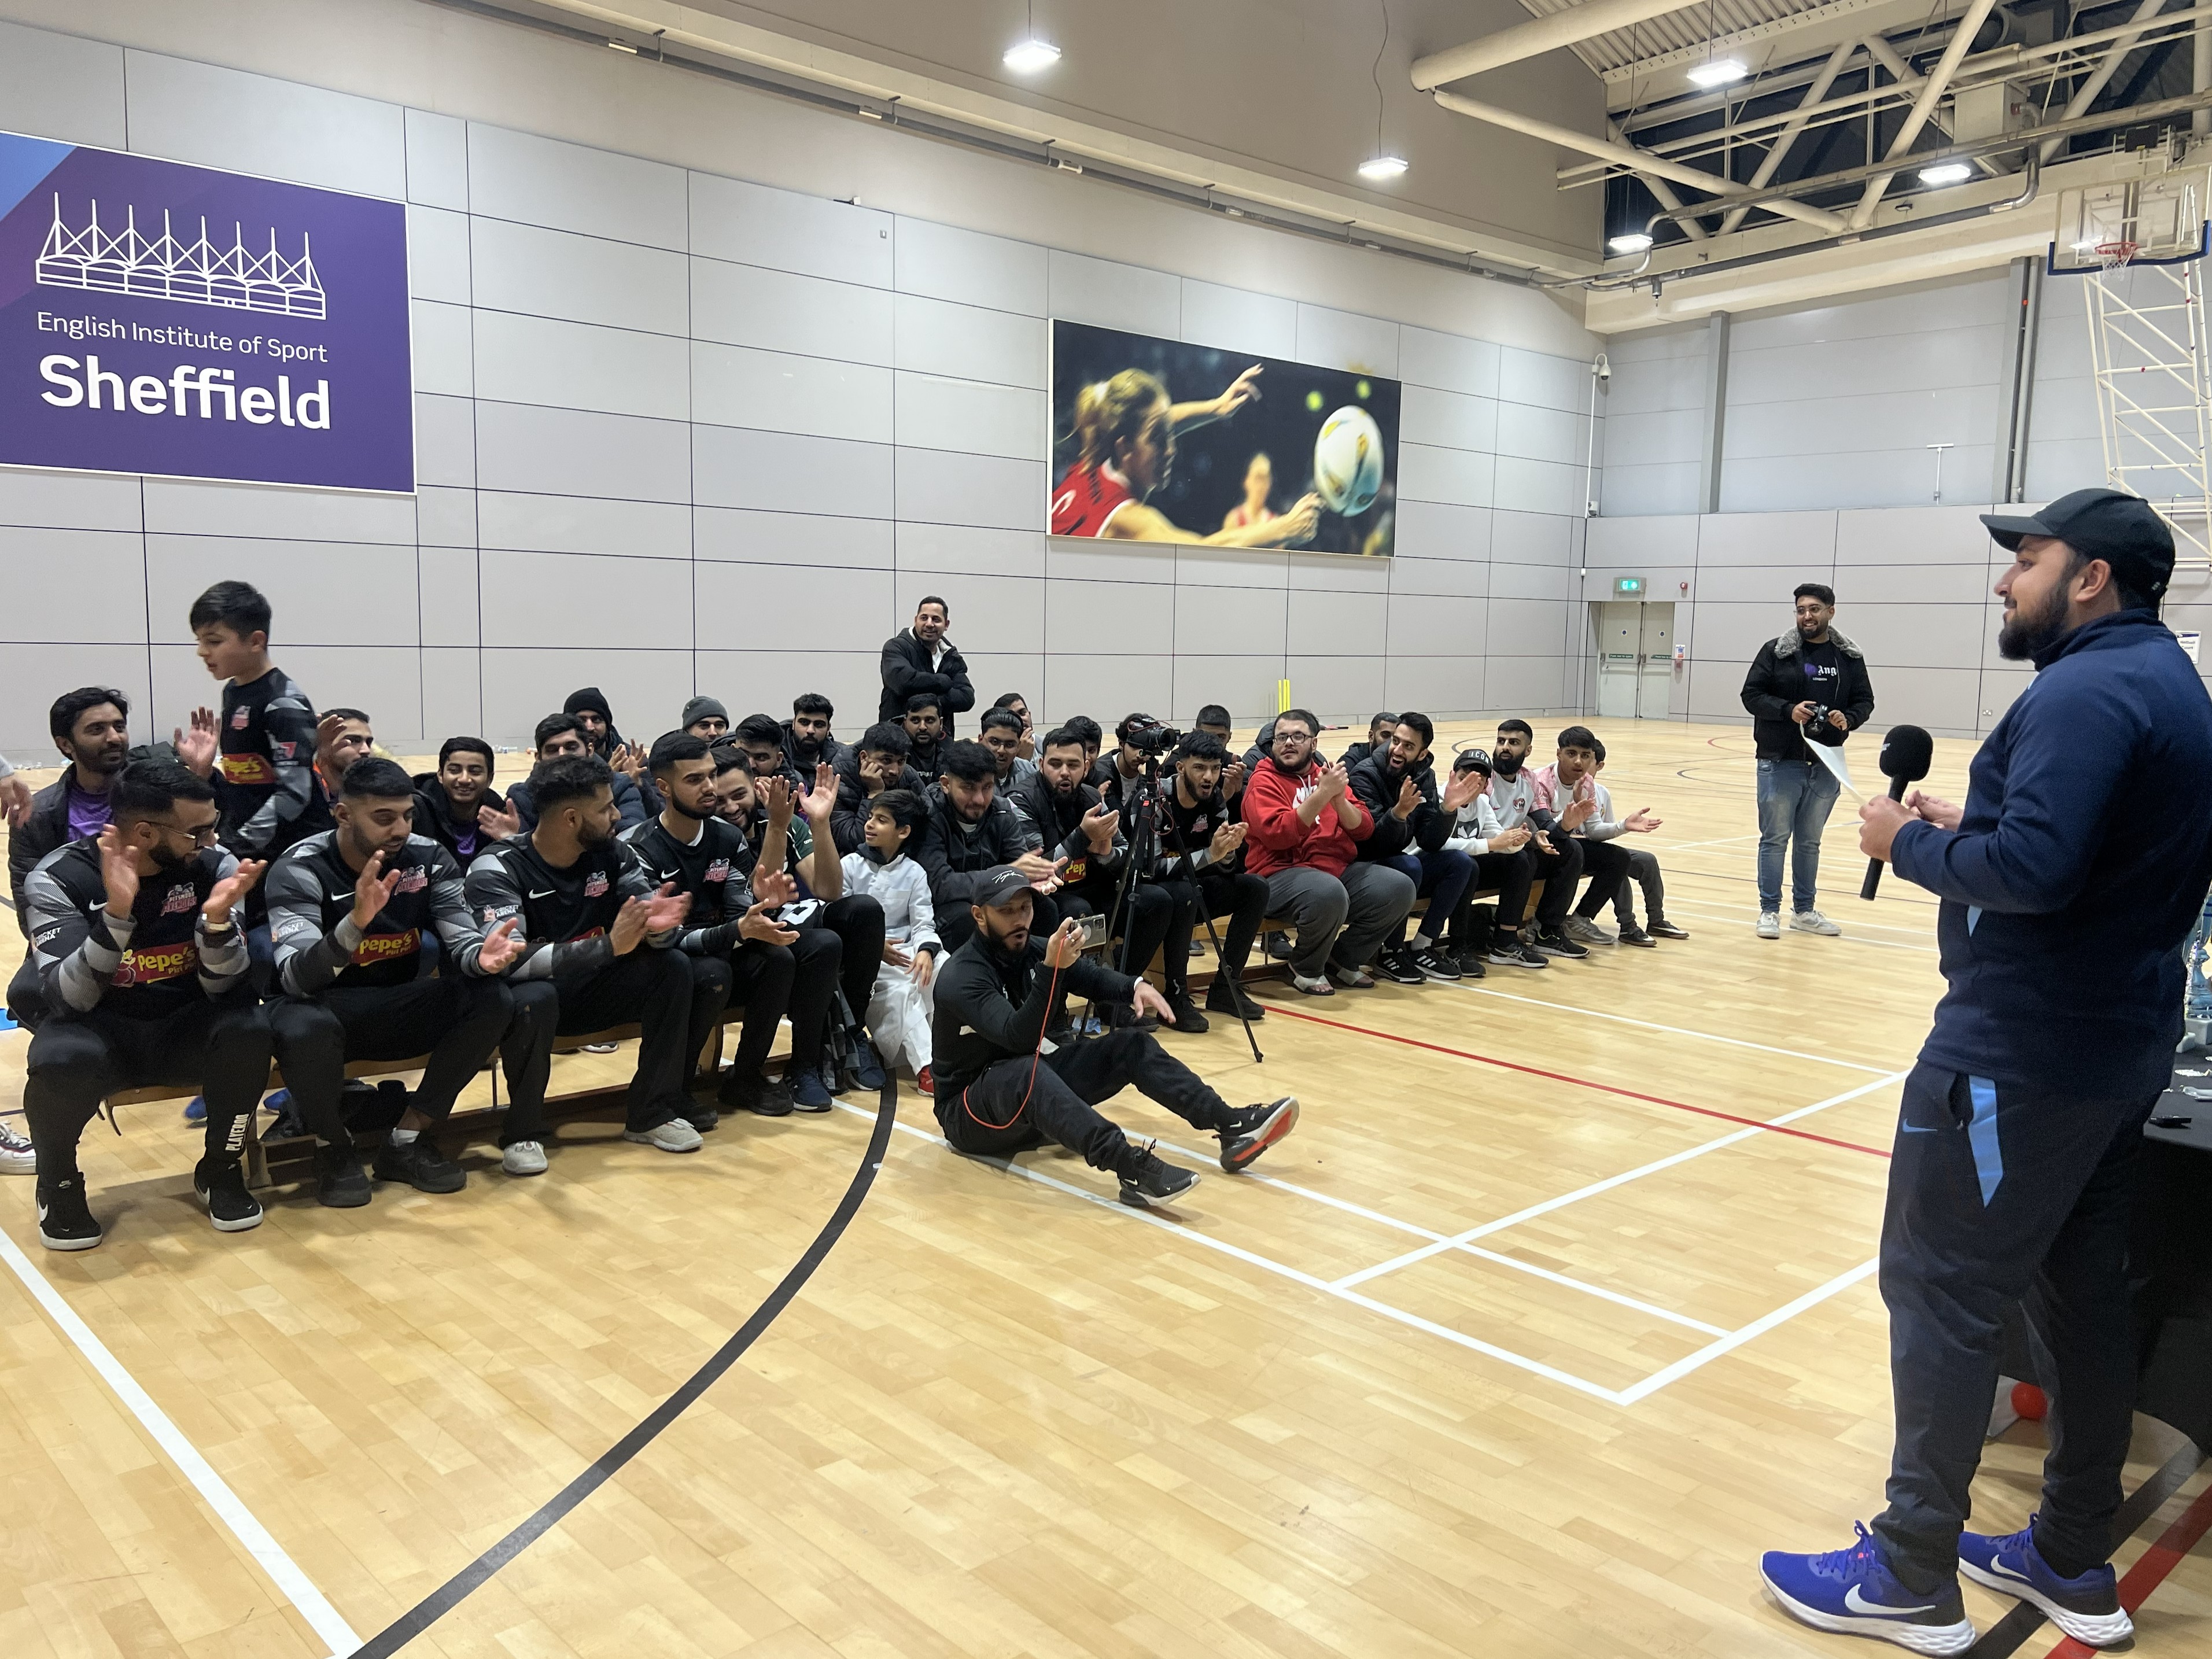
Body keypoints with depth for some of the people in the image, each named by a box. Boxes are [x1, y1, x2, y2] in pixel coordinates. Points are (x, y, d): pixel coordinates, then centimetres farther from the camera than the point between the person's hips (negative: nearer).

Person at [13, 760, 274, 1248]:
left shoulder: (215, 865, -11)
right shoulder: (60, 877, -15)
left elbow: (224, 989, -15)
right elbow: (65, 999, -27)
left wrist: (218, 919, -34)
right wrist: (117, 913, -40)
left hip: (184, 1026, 2)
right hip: (100, 1029, -2)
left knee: (247, 1028, -30)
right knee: (63, 1059, -35)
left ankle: (220, 1169, -2)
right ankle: (59, 1184, -1)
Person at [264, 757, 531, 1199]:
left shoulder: (429, 858, -6)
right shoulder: (299, 868, -17)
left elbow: (460, 942, -12)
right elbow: (295, 979, -30)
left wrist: (480, 956, -38)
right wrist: (356, 921, -48)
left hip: (400, 1006, 4)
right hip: (327, 1008, -4)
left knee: (494, 1000, -22)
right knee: (302, 1027, -38)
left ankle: (407, 1140, -7)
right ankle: (333, 1145, -6)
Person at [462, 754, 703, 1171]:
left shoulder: (611, 852, -5)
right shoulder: (496, 869, -20)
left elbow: (654, 934, -9)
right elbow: (509, 961, -33)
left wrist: (658, 924, -35)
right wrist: (608, 946, -40)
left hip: (590, 988, 5)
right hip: (527, 995, -5)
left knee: (673, 967, -17)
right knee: (534, 998, -38)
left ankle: (651, 1114, -7)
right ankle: (523, 1131, -15)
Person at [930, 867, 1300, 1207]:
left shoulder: (1032, 952, 0)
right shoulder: (960, 976, -21)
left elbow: (1096, 979, -1)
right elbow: (1018, 1038, -34)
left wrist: (1134, 988, -23)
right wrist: (1051, 969, -45)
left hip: (1033, 1089, 7)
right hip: (971, 1112, -7)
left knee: (1130, 1044, -8)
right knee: (1026, 1071, -40)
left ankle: (1233, 1128, -20)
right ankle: (1133, 1169, -52)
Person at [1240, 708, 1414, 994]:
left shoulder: (1327, 776, 17)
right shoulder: (1263, 781, 0)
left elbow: (1363, 830, 7)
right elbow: (1278, 834, -18)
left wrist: (1339, 799, -12)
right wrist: (1322, 794, -20)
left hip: (1340, 868, 6)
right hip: (1282, 872, -6)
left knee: (1400, 887, -14)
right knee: (1329, 893, -37)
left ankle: (1344, 959, 7)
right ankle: (1306, 970, -6)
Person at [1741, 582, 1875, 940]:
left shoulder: (1850, 658, 5)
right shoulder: (1776, 651, -3)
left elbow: (1865, 701, 10)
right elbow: (1751, 695, -4)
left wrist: (1849, 719, -12)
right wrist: (1789, 710, -19)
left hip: (1826, 765, 3)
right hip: (1780, 762, -3)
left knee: (1810, 841, 14)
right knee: (1775, 838, 3)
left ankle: (1804, 911, 24)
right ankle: (1769, 911, 12)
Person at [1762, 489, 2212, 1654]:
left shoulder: (2088, 691, -18)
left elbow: (2032, 869, -28)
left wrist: (1909, 843, -12)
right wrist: (1963, 827, 7)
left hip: (2023, 1050, -10)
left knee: (1942, 1292, -1)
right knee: (2082, 1292, 16)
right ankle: (2075, 1565, 29)